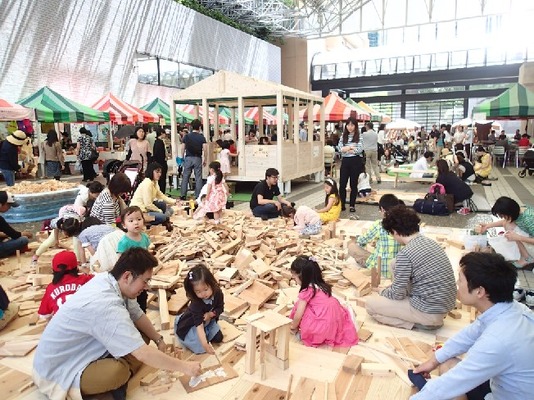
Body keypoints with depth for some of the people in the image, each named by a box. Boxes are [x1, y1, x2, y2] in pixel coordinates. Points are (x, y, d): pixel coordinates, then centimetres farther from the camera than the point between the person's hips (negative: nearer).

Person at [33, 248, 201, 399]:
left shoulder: (108, 280, -9)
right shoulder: (106, 306, -35)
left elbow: (137, 315, 9)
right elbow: (143, 354, -32)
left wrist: (158, 339, 5)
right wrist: (184, 366, -22)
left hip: (80, 351, 9)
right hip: (57, 370, -9)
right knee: (118, 372, -34)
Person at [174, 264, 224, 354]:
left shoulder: (218, 293, -25)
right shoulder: (196, 304, -37)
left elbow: (220, 308, -8)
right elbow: (199, 325, -41)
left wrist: (210, 314, -29)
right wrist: (205, 344, -51)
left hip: (208, 321, 5)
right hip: (190, 325, -5)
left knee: (218, 338, -5)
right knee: (201, 348, -19)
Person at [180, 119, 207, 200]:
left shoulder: (186, 136, 3)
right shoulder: (201, 137, -2)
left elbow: (183, 148, 3)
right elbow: (205, 149, -8)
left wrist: (182, 158, 13)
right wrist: (204, 159, 1)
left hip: (188, 158, 1)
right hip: (198, 158, -1)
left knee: (185, 177, 8)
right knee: (198, 178, 4)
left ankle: (183, 195, 8)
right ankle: (197, 196, 4)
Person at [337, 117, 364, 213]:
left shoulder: (359, 136, -2)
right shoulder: (343, 136, 10)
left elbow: (360, 149, -12)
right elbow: (340, 148, -2)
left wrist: (346, 149, -8)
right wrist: (351, 148, -16)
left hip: (355, 161, -3)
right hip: (345, 161, 3)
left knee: (353, 184, 6)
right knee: (342, 184, 2)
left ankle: (352, 205, 16)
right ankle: (342, 204, 13)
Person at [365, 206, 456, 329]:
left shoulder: (405, 253, -22)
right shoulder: (429, 242, 3)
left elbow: (397, 294, -14)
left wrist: (383, 292, 8)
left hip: (430, 312, -8)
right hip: (445, 305, 8)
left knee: (370, 304, 1)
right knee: (396, 264, 15)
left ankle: (419, 323, -1)